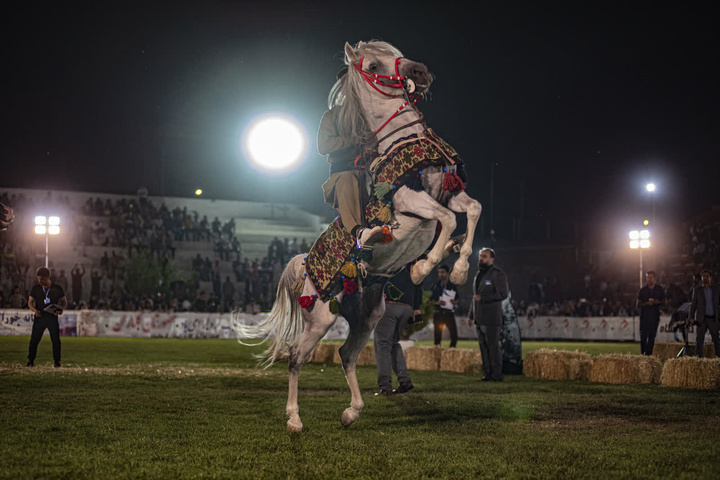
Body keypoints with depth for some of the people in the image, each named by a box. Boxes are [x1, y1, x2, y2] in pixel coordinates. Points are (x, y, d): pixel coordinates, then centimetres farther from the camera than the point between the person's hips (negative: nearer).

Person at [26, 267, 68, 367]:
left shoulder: (57, 288, 2)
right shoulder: (35, 289, 4)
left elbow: (64, 302, 8)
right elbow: (30, 302, 9)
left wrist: (61, 309, -13)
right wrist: (34, 310, -12)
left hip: (53, 317, -1)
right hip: (39, 317, 1)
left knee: (56, 340, -1)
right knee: (34, 340, -2)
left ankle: (57, 361, 10)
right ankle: (31, 361, 8)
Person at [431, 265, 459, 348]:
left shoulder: (453, 287, 10)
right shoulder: (435, 286, 6)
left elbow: (456, 300, 17)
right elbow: (430, 300, 7)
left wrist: (454, 302, -6)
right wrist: (437, 302, -12)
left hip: (449, 313, 1)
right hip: (438, 313, -1)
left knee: (454, 333, -8)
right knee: (437, 334, -1)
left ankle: (452, 348, 4)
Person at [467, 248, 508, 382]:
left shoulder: (498, 274, -6)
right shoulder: (479, 275, 20)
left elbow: (503, 294, -13)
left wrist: (483, 298, -17)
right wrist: (470, 315, 23)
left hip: (491, 319, -8)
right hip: (479, 319, 8)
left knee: (493, 346, -9)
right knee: (483, 346, 6)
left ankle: (496, 375, -6)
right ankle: (487, 374, 10)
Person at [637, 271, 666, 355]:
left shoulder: (660, 290, 8)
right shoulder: (642, 290, 7)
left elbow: (663, 304, 11)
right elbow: (638, 305, 7)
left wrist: (658, 302, -12)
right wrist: (647, 303, -12)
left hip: (655, 316, 0)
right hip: (644, 316, 0)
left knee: (652, 336, -1)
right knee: (643, 336, -6)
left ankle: (648, 353, 2)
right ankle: (642, 353, 9)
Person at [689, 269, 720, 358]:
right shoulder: (697, 290, 7)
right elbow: (693, 304, 7)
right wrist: (691, 317, -2)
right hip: (701, 319, -1)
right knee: (699, 340, -3)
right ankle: (699, 358, -1)